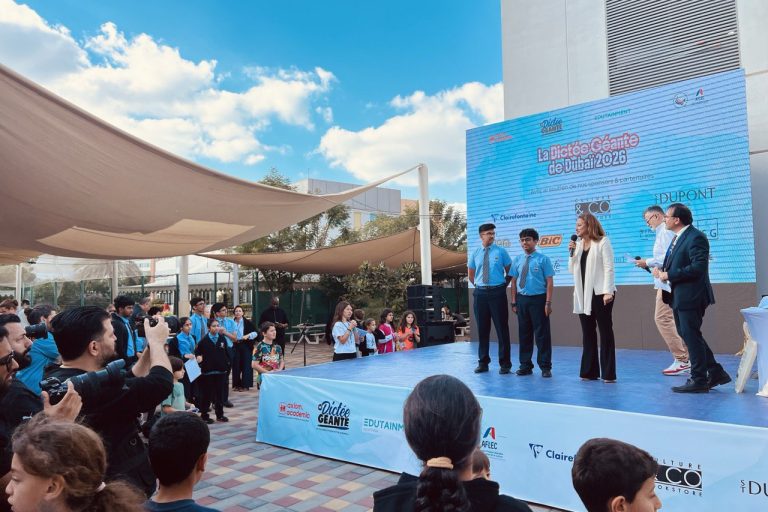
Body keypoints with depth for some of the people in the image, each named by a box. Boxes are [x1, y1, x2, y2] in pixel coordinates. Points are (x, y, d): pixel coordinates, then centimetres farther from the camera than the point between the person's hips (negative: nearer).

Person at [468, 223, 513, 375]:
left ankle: (504, 364, 9)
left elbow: (509, 271, 7)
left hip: (497, 292, -2)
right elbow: (471, 274, 19)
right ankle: (483, 362, 18)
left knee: (502, 328, 0)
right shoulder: (475, 253, 7)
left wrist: (504, 284, 7)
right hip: (480, 293, 3)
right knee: (482, 328, 8)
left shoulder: (501, 252, -1)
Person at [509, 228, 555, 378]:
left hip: (538, 299, -4)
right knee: (524, 333, 11)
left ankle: (545, 367, 13)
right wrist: (514, 301, 4)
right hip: (522, 299, 4)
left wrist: (548, 302, -13)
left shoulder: (543, 259, -4)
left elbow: (549, 282, -6)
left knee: (542, 333, 2)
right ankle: (525, 365, 22)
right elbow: (514, 281, 9)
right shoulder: (517, 259, 8)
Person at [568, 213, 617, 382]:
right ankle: (589, 371, 15)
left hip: (599, 293, -6)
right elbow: (571, 270, 12)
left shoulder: (603, 242, -3)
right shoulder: (577, 244, 12)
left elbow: (608, 268, -10)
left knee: (605, 332, 0)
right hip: (583, 295, 6)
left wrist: (608, 291, -19)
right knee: (587, 333, 8)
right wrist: (572, 253, -3)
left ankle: (608, 373, 4)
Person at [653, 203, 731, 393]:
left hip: (690, 297, -10)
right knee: (687, 335, 16)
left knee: (691, 337, -2)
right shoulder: (678, 238, 14)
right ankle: (715, 372, 26)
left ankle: (698, 381, 10)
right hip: (679, 296, 10)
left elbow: (698, 267, -25)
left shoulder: (695, 237, -17)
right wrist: (661, 270, 0)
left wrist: (669, 275, -22)